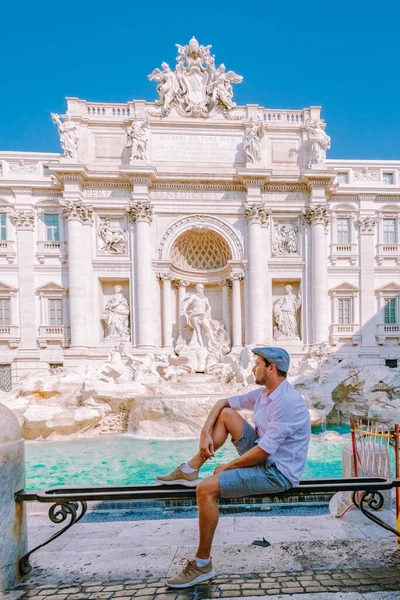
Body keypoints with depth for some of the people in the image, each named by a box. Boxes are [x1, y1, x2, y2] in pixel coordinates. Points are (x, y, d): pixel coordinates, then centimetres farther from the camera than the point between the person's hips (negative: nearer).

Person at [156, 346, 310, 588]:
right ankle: (190, 470, 7)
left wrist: (227, 467, -14)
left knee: (206, 488, -21)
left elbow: (263, 451, -27)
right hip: (264, 456, 9)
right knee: (225, 413, 6)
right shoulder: (264, 393, 3)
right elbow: (222, 402, 10)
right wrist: (205, 433, -4)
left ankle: (203, 565, -3)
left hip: (277, 472, -9)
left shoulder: (288, 402, -26)